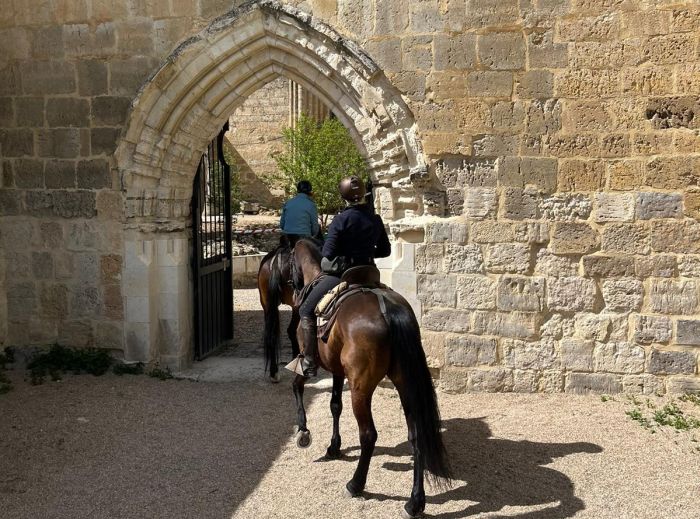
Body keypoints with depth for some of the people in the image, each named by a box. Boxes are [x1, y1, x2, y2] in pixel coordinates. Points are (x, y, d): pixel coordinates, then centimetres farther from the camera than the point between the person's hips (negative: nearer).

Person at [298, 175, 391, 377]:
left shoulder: (341, 219, -13)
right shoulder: (376, 219, 4)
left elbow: (327, 253, -14)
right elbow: (385, 250, 12)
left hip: (340, 275, -6)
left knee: (306, 311, 6)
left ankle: (309, 363, 1)